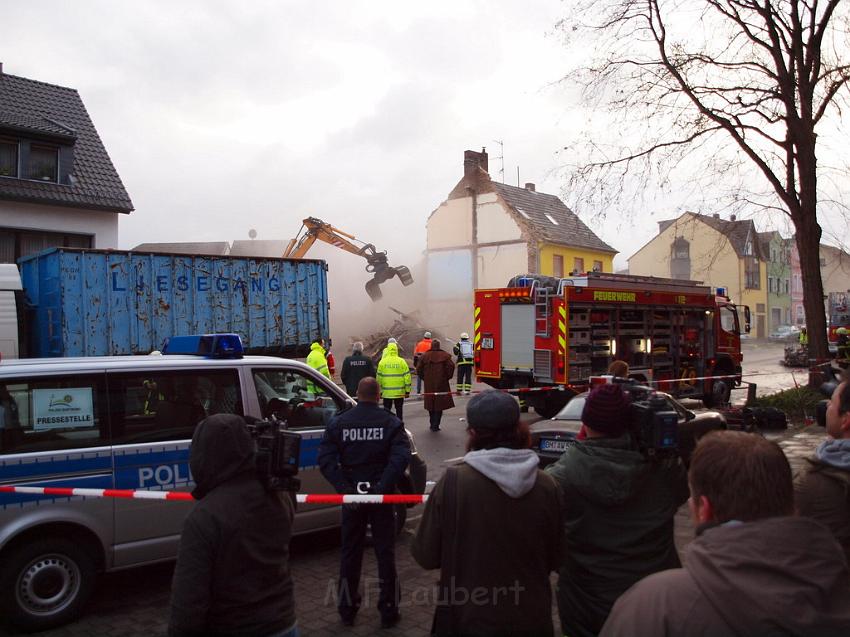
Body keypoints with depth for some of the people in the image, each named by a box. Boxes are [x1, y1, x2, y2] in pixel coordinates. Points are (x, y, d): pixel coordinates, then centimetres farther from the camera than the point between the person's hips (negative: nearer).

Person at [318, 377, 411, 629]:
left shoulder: (338, 423, -1)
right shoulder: (391, 422, -6)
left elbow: (325, 460, -11)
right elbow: (401, 457, -20)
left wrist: (345, 489, -15)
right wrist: (382, 487, -21)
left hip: (351, 496, 2)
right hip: (381, 496, -2)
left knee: (350, 553, 15)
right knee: (385, 553, 9)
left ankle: (347, 608, 25)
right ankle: (389, 610, 16)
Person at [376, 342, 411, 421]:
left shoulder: (382, 362, -2)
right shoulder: (402, 362, -4)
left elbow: (379, 378, 0)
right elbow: (407, 376, -4)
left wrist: (379, 391, 8)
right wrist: (407, 391, 3)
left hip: (386, 392, 0)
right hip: (399, 392, 0)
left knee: (387, 410, 10)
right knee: (399, 410, 11)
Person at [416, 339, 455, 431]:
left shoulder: (424, 356, 1)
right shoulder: (445, 355, -5)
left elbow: (419, 370, 1)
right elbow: (451, 366, -12)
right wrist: (447, 377, 2)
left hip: (429, 385, 2)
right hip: (441, 384, -2)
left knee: (430, 406, 15)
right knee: (439, 405, 4)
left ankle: (433, 425, 21)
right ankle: (435, 425, 0)